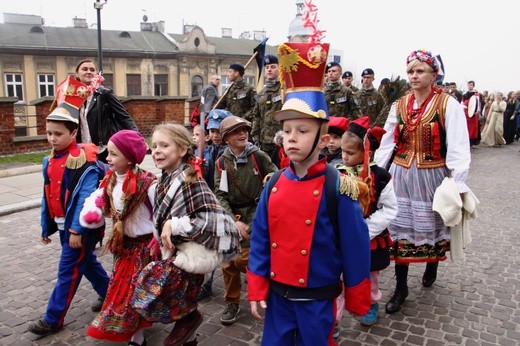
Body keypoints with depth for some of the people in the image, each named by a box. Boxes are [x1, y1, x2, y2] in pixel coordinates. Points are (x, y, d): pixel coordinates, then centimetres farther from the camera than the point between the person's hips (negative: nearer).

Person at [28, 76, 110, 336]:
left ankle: (53, 319, 15)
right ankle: (108, 293, 39)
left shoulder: (84, 162, -19)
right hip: (64, 225, 9)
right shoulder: (50, 161, 7)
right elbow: (48, 196, 12)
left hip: (81, 227, -8)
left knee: (68, 270, 2)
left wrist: (77, 230, -24)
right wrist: (46, 226, 16)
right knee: (86, 261, 20)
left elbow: (85, 199, -23)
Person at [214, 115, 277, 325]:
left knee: (242, 259, -12)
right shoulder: (222, 162, 1)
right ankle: (231, 303, 27)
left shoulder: (257, 156, -6)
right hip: (231, 215, 3)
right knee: (228, 262, 7)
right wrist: (234, 221, -15)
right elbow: (220, 195, -5)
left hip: (255, 211, -3)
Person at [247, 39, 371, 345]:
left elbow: (355, 248, -10)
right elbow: (261, 239, 2)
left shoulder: (338, 188, -17)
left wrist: (357, 301, -2)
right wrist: (257, 290, 4)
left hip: (317, 302, -4)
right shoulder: (274, 184, -4)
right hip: (277, 297, 4)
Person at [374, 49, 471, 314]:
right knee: (401, 229, 5)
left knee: (431, 226, 14)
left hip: (432, 176, -2)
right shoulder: (399, 106, 5)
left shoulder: (449, 105, -7)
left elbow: (458, 149, -11)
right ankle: (401, 287, 18)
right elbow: (386, 144, 5)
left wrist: (458, 185, -16)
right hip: (401, 175, 3)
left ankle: (431, 267, 46)